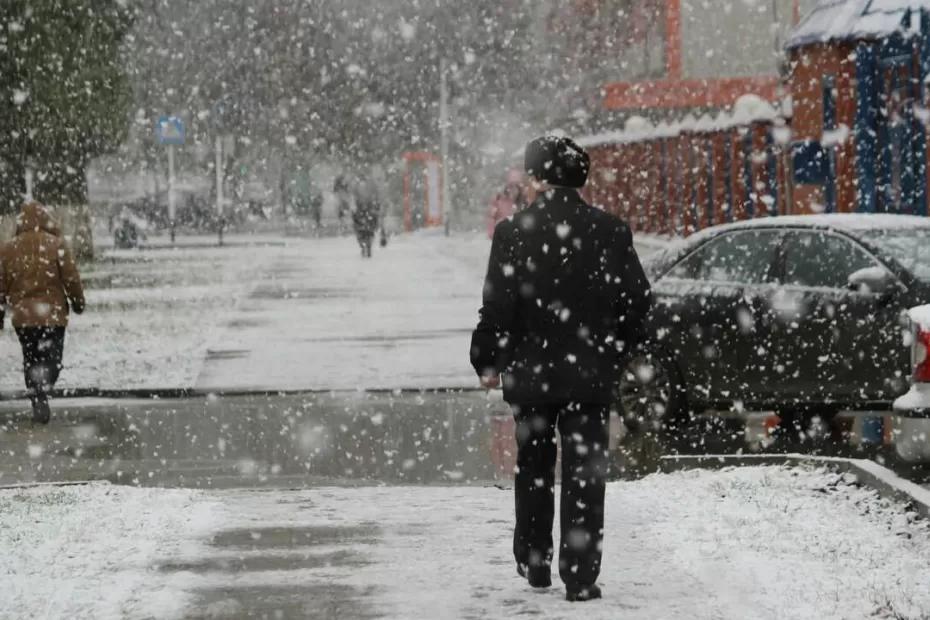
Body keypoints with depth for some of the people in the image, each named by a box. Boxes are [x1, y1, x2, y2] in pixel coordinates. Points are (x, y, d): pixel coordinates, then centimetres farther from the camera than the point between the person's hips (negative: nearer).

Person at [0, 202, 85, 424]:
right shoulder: (56, 245, -8)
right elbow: (71, 278, -7)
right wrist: (78, 302, 8)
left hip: (22, 315, 3)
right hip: (52, 313, -3)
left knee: (31, 360, 15)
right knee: (51, 358, 3)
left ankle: (38, 403, 12)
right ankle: (41, 394, -22)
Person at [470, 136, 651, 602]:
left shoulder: (513, 232, -11)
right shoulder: (610, 232, -5)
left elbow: (498, 307, -11)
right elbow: (637, 300, 0)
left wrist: (487, 363, 3)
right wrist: (614, 353, 13)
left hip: (529, 372, 0)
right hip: (590, 375, 0)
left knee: (533, 472, 17)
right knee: (584, 476, 3)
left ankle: (534, 564, 26)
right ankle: (580, 577, -1)